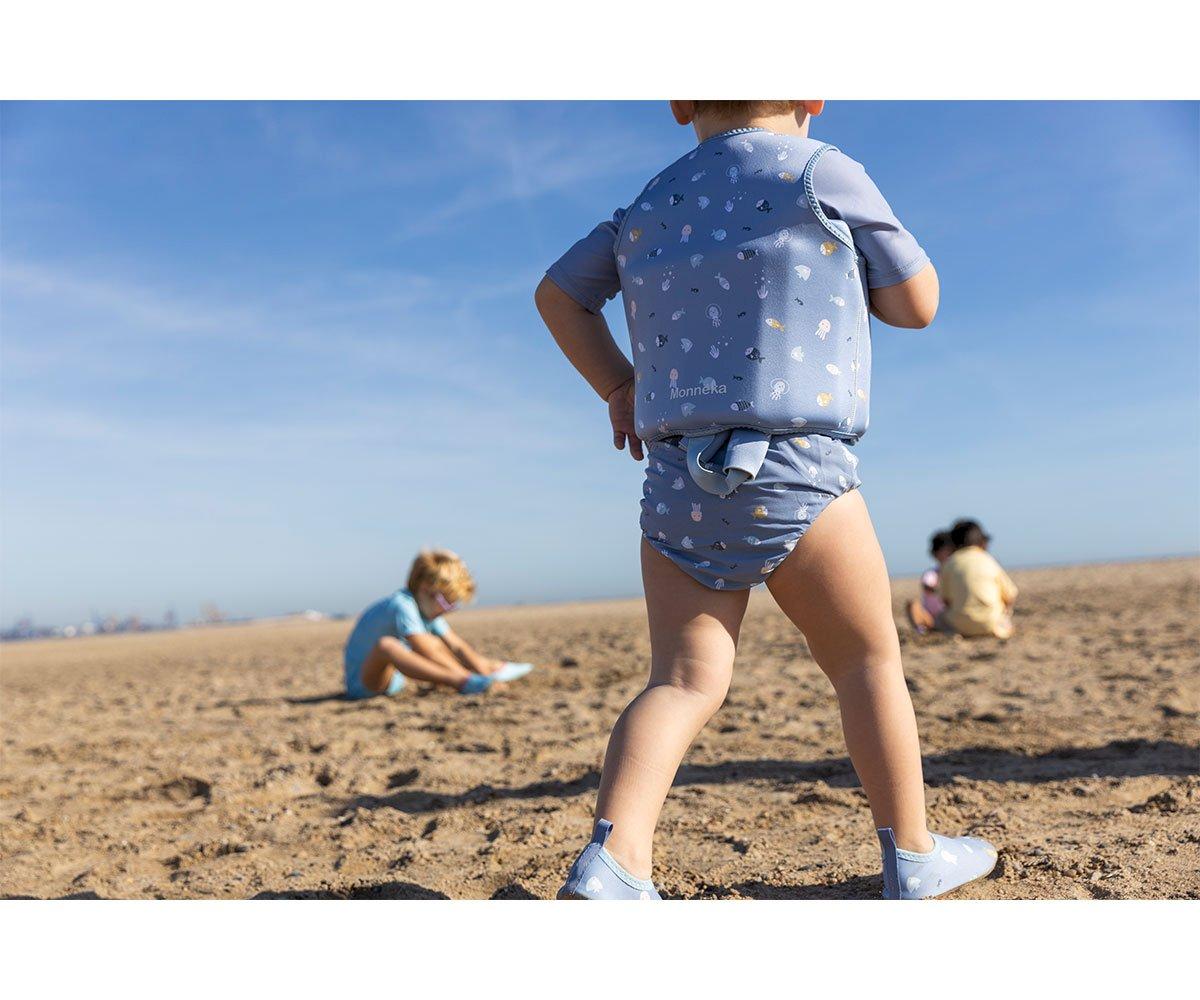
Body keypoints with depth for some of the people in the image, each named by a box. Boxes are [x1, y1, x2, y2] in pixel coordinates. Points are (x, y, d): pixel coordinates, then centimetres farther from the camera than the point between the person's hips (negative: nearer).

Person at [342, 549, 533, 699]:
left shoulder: (428, 608, 3)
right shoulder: (402, 605, -24)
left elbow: (457, 646, 2)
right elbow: (430, 656, -30)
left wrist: (485, 673, -7)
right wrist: (464, 679, -31)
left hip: (392, 677, 9)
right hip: (362, 685, -9)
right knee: (386, 645, -38)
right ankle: (462, 682, -51)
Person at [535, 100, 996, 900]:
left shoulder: (651, 206, 17)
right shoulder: (822, 174, 2)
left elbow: (557, 295, 26)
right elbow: (918, 304, 7)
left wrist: (618, 389, 24)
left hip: (676, 478, 5)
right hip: (794, 472, -4)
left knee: (685, 681, 2)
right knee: (869, 661, 12)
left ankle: (613, 860, -14)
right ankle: (913, 856, 22)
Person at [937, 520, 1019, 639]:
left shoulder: (950, 563, 0)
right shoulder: (989, 562, -2)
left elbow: (946, 599, 5)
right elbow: (1010, 596, 3)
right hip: (992, 623, 1)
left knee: (941, 618, 25)